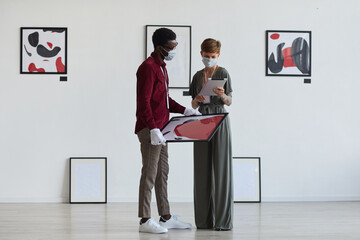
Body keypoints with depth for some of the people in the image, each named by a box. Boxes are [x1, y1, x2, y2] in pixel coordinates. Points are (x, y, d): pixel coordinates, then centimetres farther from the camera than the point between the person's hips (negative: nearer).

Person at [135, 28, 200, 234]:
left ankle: (166, 217, 19)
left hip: (160, 128, 10)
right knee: (150, 173, -7)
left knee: (162, 172, 13)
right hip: (149, 129, -10)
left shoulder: (161, 67, 17)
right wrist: (153, 129, -26)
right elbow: (144, 103, -21)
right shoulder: (148, 68, -14)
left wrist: (184, 110, 13)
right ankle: (145, 221, -2)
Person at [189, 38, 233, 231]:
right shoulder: (198, 76, 14)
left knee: (221, 168, -6)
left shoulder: (223, 73, 1)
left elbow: (229, 102, -2)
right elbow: (193, 105, 15)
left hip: (219, 122, -4)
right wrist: (197, 100, -7)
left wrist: (222, 95, -23)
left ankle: (223, 219, -4)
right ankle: (205, 218, 7)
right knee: (203, 169, 2)